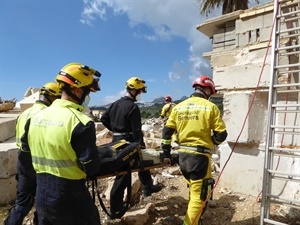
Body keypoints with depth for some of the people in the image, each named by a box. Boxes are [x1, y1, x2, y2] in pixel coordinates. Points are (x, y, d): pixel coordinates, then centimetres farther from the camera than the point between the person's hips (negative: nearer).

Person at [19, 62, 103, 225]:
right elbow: (92, 169, -18)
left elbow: (24, 159, 8)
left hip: (42, 195, 7)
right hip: (70, 197, -6)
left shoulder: (36, 117, 0)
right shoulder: (80, 122, -22)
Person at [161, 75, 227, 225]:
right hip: (200, 156, -6)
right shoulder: (210, 107, -5)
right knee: (199, 194, 6)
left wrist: (166, 152, 14)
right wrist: (211, 142, 15)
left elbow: (167, 131, 7)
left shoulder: (178, 107, 8)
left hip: (182, 155, 7)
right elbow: (221, 134, -5)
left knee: (194, 189, 27)